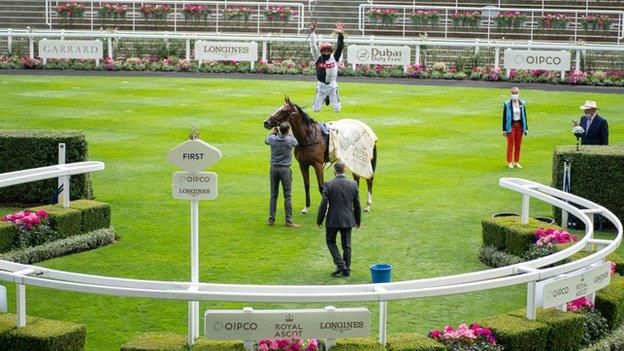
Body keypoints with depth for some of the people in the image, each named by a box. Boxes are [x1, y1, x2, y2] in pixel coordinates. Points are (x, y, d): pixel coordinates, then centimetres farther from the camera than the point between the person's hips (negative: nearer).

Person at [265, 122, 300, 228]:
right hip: (285, 169, -3)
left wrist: (273, 132, 34)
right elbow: (296, 143, 14)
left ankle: (271, 219, 14)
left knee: (273, 195, 11)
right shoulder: (290, 140, -11)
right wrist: (290, 134, 27)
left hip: (274, 168, 3)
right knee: (287, 196, 1)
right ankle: (289, 220, 1)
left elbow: (266, 141, 20)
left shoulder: (272, 139, -4)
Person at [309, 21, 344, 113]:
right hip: (321, 86, 0)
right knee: (316, 109, 1)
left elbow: (340, 47, -6)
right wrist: (312, 33, -17)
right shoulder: (318, 58, -2)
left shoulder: (334, 58, 0)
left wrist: (340, 34, -17)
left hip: (332, 86, 0)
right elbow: (313, 47, -9)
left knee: (337, 109, 1)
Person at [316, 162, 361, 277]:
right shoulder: (353, 184, -2)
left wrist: (319, 220, 0)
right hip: (348, 220, 3)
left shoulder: (329, 185, -13)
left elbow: (324, 205, -12)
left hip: (333, 220, -3)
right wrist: (358, 220, 17)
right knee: (346, 245, 13)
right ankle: (346, 270, 17)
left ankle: (340, 264, -1)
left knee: (330, 241, 14)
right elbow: (357, 205, 5)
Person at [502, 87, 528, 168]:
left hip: (519, 125, 3)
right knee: (510, 144, -1)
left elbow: (524, 116, 10)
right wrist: (504, 129, -6)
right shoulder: (507, 104, -5)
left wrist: (526, 128, 7)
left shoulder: (522, 104, 5)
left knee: (518, 144, 6)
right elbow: (504, 117, -3)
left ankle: (516, 162, 15)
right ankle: (510, 162, 7)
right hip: (511, 125, -3)